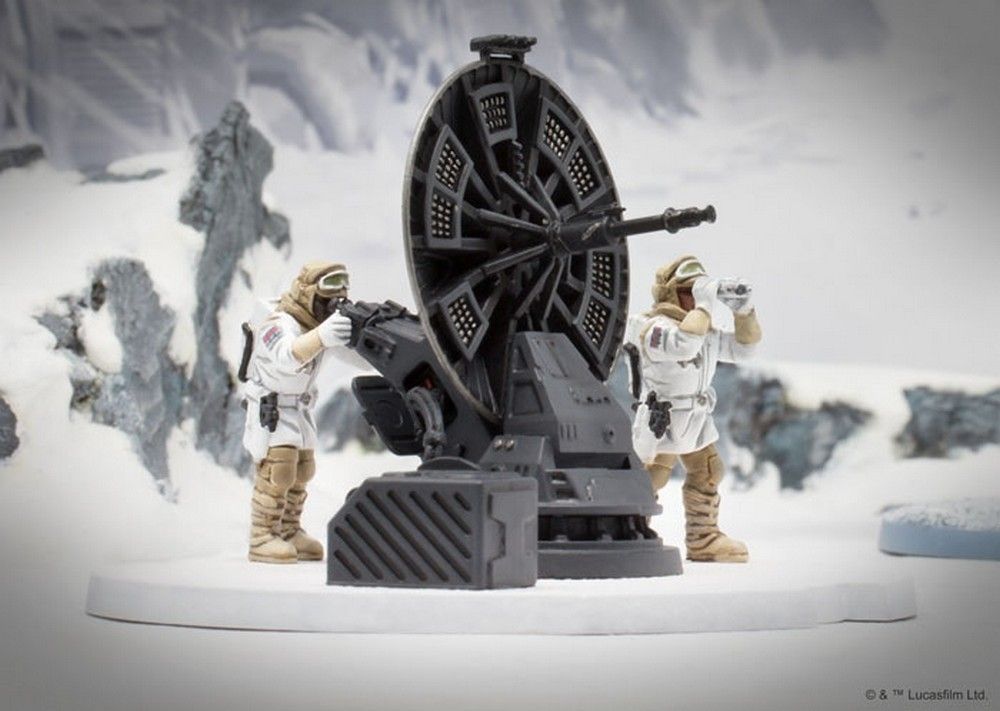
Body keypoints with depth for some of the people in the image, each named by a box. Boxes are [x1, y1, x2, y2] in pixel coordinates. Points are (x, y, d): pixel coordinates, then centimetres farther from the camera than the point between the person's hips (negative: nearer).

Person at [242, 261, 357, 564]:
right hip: (269, 407, -8)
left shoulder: (320, 321, -5)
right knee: (276, 473, -16)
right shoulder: (280, 325, -30)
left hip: (299, 408, 9)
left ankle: (289, 532, 23)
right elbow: (288, 356, -53)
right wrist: (322, 337, -72)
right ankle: (262, 540, -11)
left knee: (300, 472, 12)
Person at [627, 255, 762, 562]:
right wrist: (705, 305, -33)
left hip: (696, 420, 9)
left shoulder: (704, 330, 9)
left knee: (707, 476, 15)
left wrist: (743, 309, -1)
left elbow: (742, 347, 14)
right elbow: (683, 343, -42)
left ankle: (703, 539, 26)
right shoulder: (657, 326, -21)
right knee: (648, 479, -8)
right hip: (662, 421, -9)